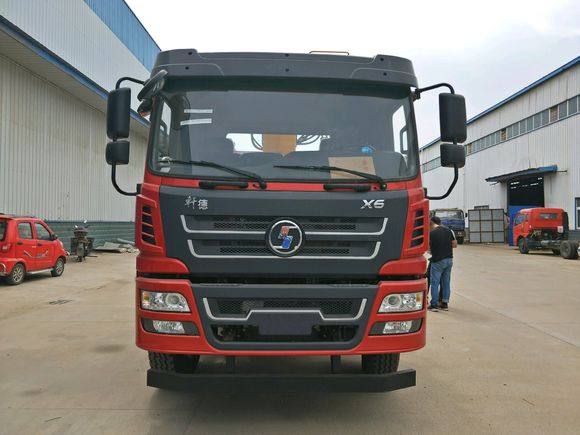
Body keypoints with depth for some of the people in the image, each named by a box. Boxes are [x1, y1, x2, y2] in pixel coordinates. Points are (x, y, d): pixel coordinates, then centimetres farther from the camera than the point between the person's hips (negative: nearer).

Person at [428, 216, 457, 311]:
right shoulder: (449, 230, 3)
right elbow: (455, 245, 9)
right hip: (449, 259, 5)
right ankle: (445, 303, 19)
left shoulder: (431, 233, -12)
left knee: (434, 283, 3)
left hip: (437, 261, -5)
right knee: (446, 282, 13)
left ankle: (434, 304, 4)